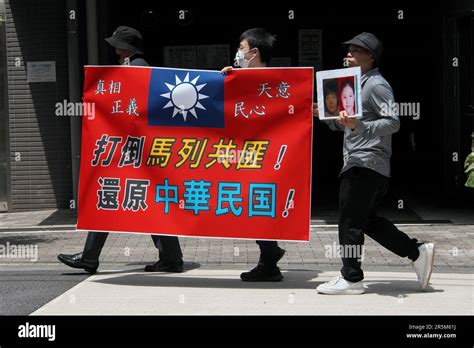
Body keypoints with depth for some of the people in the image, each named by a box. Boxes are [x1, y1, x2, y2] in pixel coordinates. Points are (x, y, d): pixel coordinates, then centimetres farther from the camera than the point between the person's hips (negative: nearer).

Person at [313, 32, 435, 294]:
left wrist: (358, 126, -31)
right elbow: (347, 127, 26)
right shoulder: (359, 85, 22)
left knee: (350, 221, -6)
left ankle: (351, 278, 1)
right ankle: (417, 252, 16)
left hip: (365, 164, -10)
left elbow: (393, 122, -18)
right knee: (368, 220, 14)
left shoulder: (377, 85, -9)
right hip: (359, 163, 10)